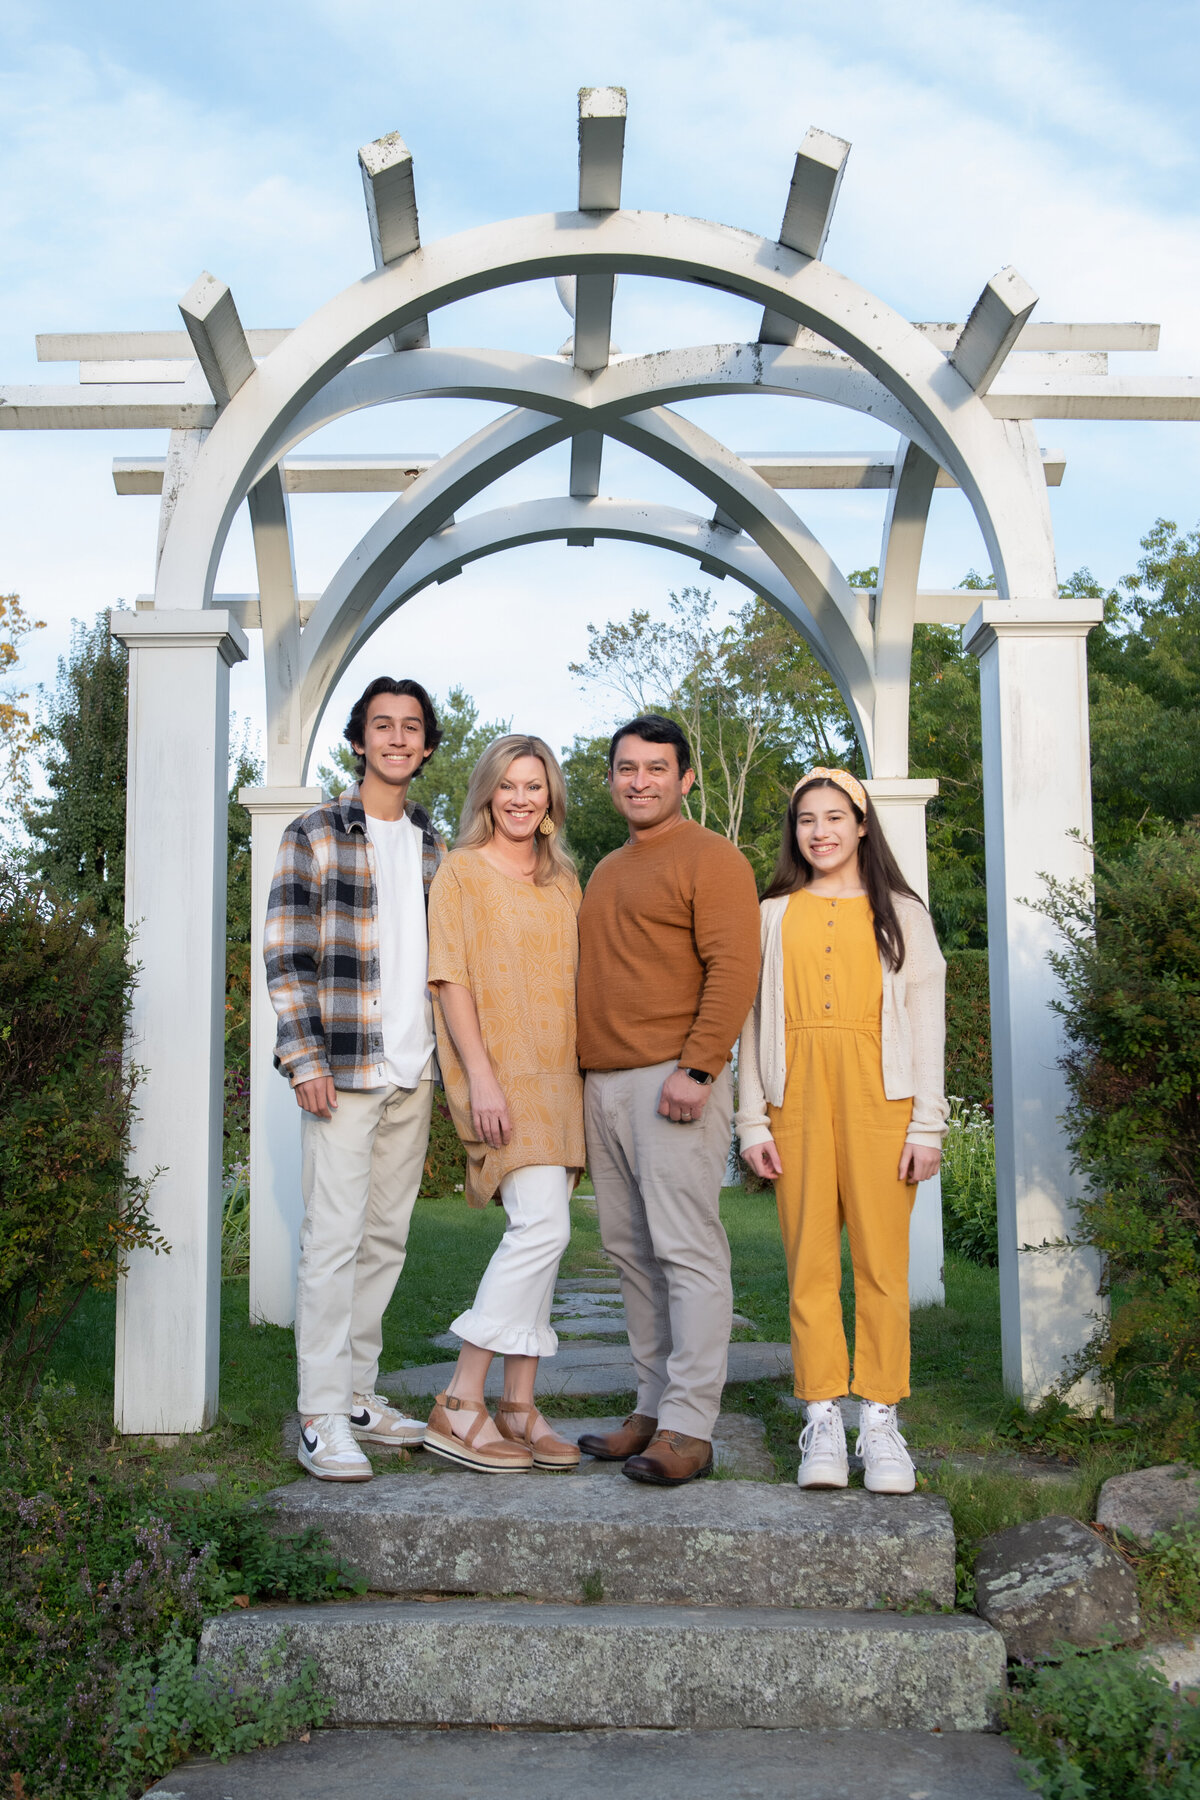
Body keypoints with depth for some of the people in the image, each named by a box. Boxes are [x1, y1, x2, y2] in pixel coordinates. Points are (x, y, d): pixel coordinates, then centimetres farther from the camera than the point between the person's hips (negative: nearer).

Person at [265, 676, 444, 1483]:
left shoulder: (432, 845, 15)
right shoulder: (315, 835, -1)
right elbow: (286, 955, -6)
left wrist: (449, 1061, 15)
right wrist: (305, 1059, -13)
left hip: (415, 1073, 6)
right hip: (344, 1070, -6)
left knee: (386, 1237, 10)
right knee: (336, 1237, -7)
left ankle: (360, 1394, 21)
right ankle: (323, 1417, -2)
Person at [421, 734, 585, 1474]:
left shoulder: (563, 879, 17)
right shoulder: (462, 871, -1)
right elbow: (452, 980, -8)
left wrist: (587, 1073, 11)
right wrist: (482, 1077, -16)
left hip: (559, 1073, 7)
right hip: (500, 1072, -7)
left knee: (539, 1233, 6)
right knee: (542, 1226, -17)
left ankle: (519, 1406, 12)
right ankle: (459, 1405, -10)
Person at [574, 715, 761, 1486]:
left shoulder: (710, 858, -4)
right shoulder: (606, 872, 23)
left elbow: (735, 968, -13)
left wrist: (695, 1067, -20)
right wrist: (584, 1074, 18)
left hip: (672, 1081, -9)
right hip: (604, 1083, 9)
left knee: (686, 1250, -8)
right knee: (632, 1251, 10)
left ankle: (689, 1429, -6)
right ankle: (655, 1408, 19)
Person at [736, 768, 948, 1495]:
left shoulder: (900, 913, 12)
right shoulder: (774, 915, 15)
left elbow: (926, 1019, 7)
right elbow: (753, 1018, 12)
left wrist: (928, 1122, -1)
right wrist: (752, 1119, 3)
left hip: (877, 1091, -1)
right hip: (797, 1093, 1)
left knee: (882, 1258, -4)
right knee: (810, 1259, -2)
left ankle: (880, 1421, 3)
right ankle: (823, 1419, 3)